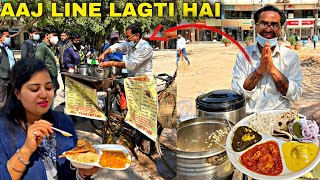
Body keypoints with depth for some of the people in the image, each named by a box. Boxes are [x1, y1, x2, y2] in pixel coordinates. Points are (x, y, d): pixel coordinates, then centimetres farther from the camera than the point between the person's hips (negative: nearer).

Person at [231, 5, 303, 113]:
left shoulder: (291, 56, 4)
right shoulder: (243, 55, 4)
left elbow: (295, 95, -4)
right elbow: (236, 93, -4)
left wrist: (272, 69, -13)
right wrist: (259, 70, -14)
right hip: (248, 116, 0)